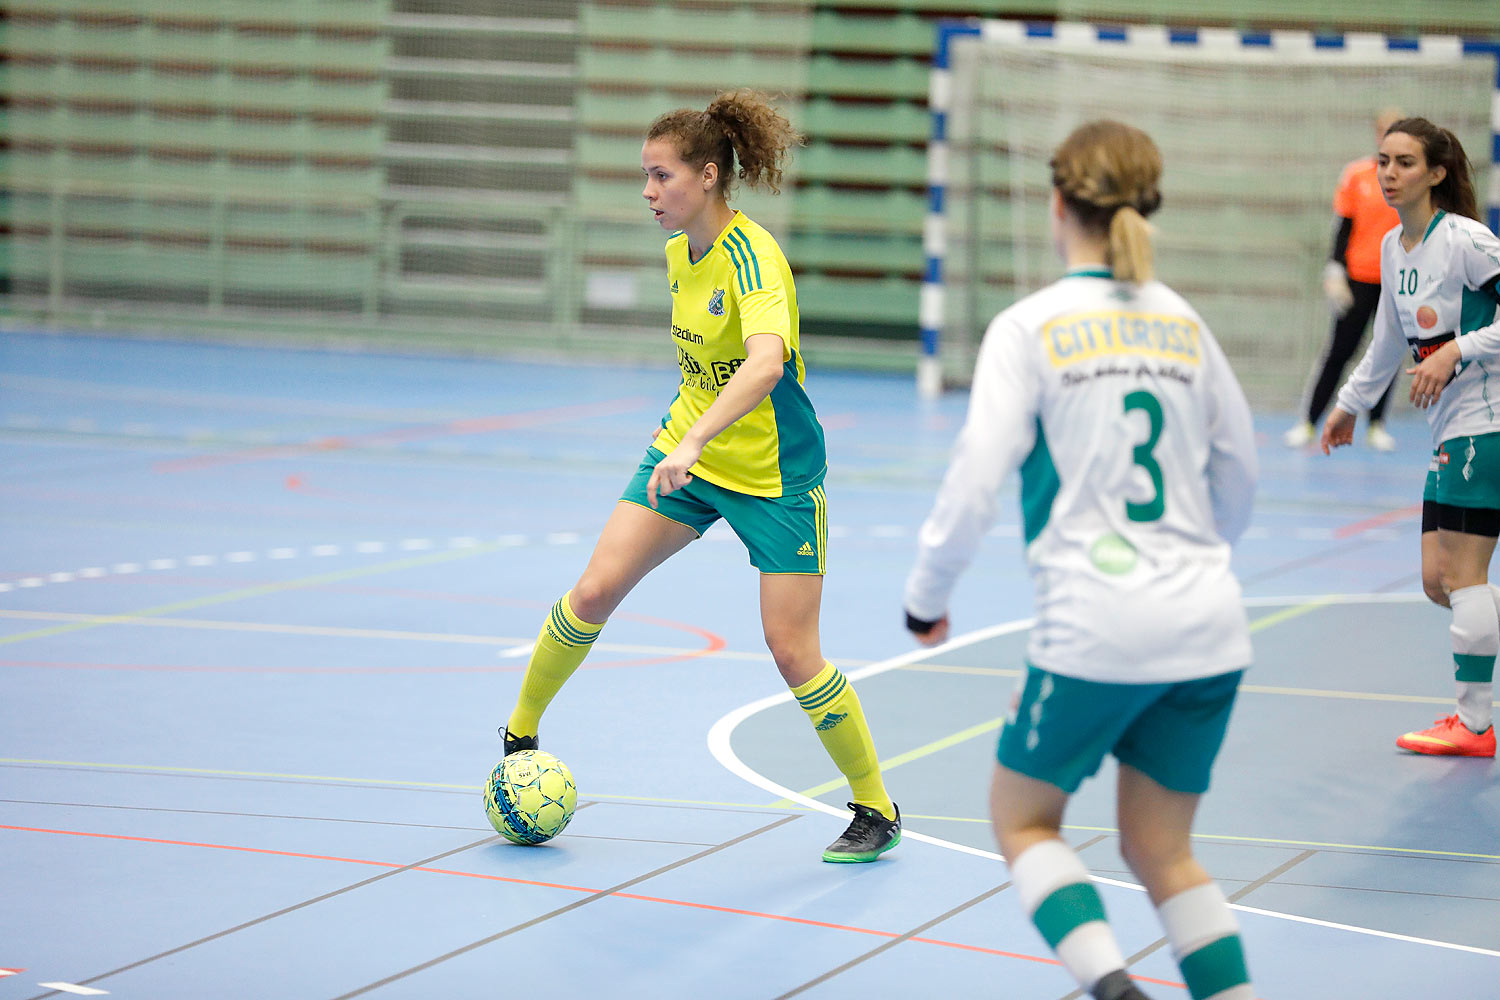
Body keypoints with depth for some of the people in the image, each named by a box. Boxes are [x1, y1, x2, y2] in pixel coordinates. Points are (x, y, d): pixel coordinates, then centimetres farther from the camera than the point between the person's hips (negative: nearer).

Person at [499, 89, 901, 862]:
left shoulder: (753, 258, -24)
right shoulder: (680, 250, 1)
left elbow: (765, 364, -42)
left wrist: (694, 442, -51)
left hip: (774, 473, -7)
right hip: (687, 454, 7)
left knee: (792, 652, -5)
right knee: (594, 592, -3)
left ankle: (876, 811, 10)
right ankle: (520, 733, 18)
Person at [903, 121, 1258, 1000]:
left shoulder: (1031, 327, -4)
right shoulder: (1184, 323, 10)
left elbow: (975, 485, -10)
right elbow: (1239, 480, 21)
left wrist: (927, 595, 5)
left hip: (1098, 629, -5)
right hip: (1210, 625, 5)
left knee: (1024, 820, 14)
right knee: (1161, 850, 16)